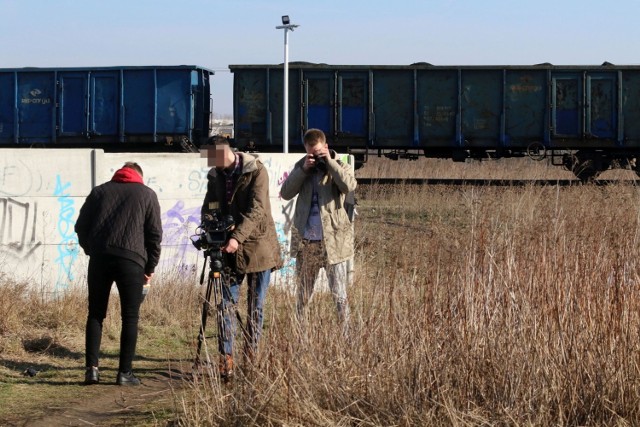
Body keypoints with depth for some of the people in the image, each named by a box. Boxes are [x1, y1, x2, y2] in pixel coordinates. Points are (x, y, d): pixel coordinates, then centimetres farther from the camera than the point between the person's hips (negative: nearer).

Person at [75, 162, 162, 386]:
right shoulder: (147, 195, 12)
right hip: (131, 259, -2)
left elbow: (81, 226, 15)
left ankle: (92, 368, 1)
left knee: (96, 314, 11)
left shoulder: (100, 191, 18)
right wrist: (150, 267, 13)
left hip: (99, 258, 2)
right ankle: (125, 373, 2)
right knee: (130, 318, 4)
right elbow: (154, 234, 6)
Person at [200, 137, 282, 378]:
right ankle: (226, 359, -3)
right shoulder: (215, 175, 6)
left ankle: (251, 357, 13)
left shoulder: (256, 171, -11)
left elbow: (257, 209, -21)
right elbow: (209, 208, 9)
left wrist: (237, 237, -32)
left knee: (255, 306, 4)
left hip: (257, 246, -4)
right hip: (229, 249, 4)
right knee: (226, 303, -4)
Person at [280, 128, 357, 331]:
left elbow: (349, 185, -21)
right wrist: (303, 169, -10)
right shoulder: (302, 167, 11)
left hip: (333, 240, -4)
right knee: (303, 295, 12)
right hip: (305, 240, 4)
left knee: (339, 295, -5)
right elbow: (285, 193, -2)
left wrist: (330, 162, -16)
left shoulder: (339, 167, 2)